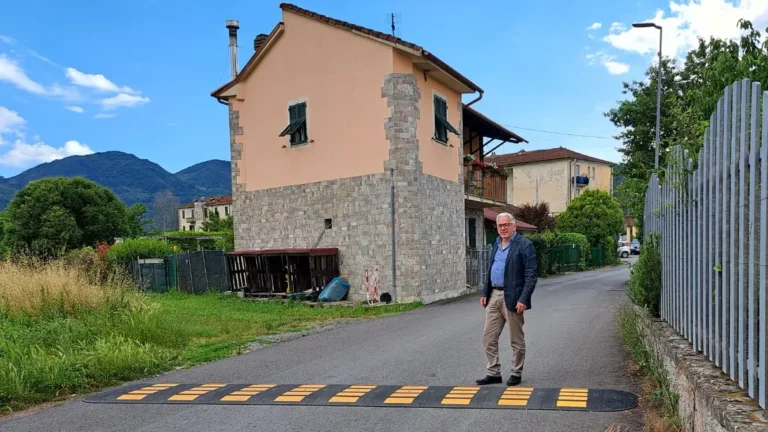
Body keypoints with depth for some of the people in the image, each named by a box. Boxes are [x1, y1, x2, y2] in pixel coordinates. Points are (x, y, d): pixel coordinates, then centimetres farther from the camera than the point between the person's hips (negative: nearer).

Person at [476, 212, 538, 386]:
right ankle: (493, 373, 18)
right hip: (494, 296, 7)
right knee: (488, 338, 7)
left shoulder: (524, 245, -9)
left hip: (512, 298, -7)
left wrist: (523, 299, -20)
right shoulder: (497, 244, 13)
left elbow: (531, 275, -13)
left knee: (516, 340, 7)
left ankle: (516, 374, 22)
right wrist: (484, 292, 12)